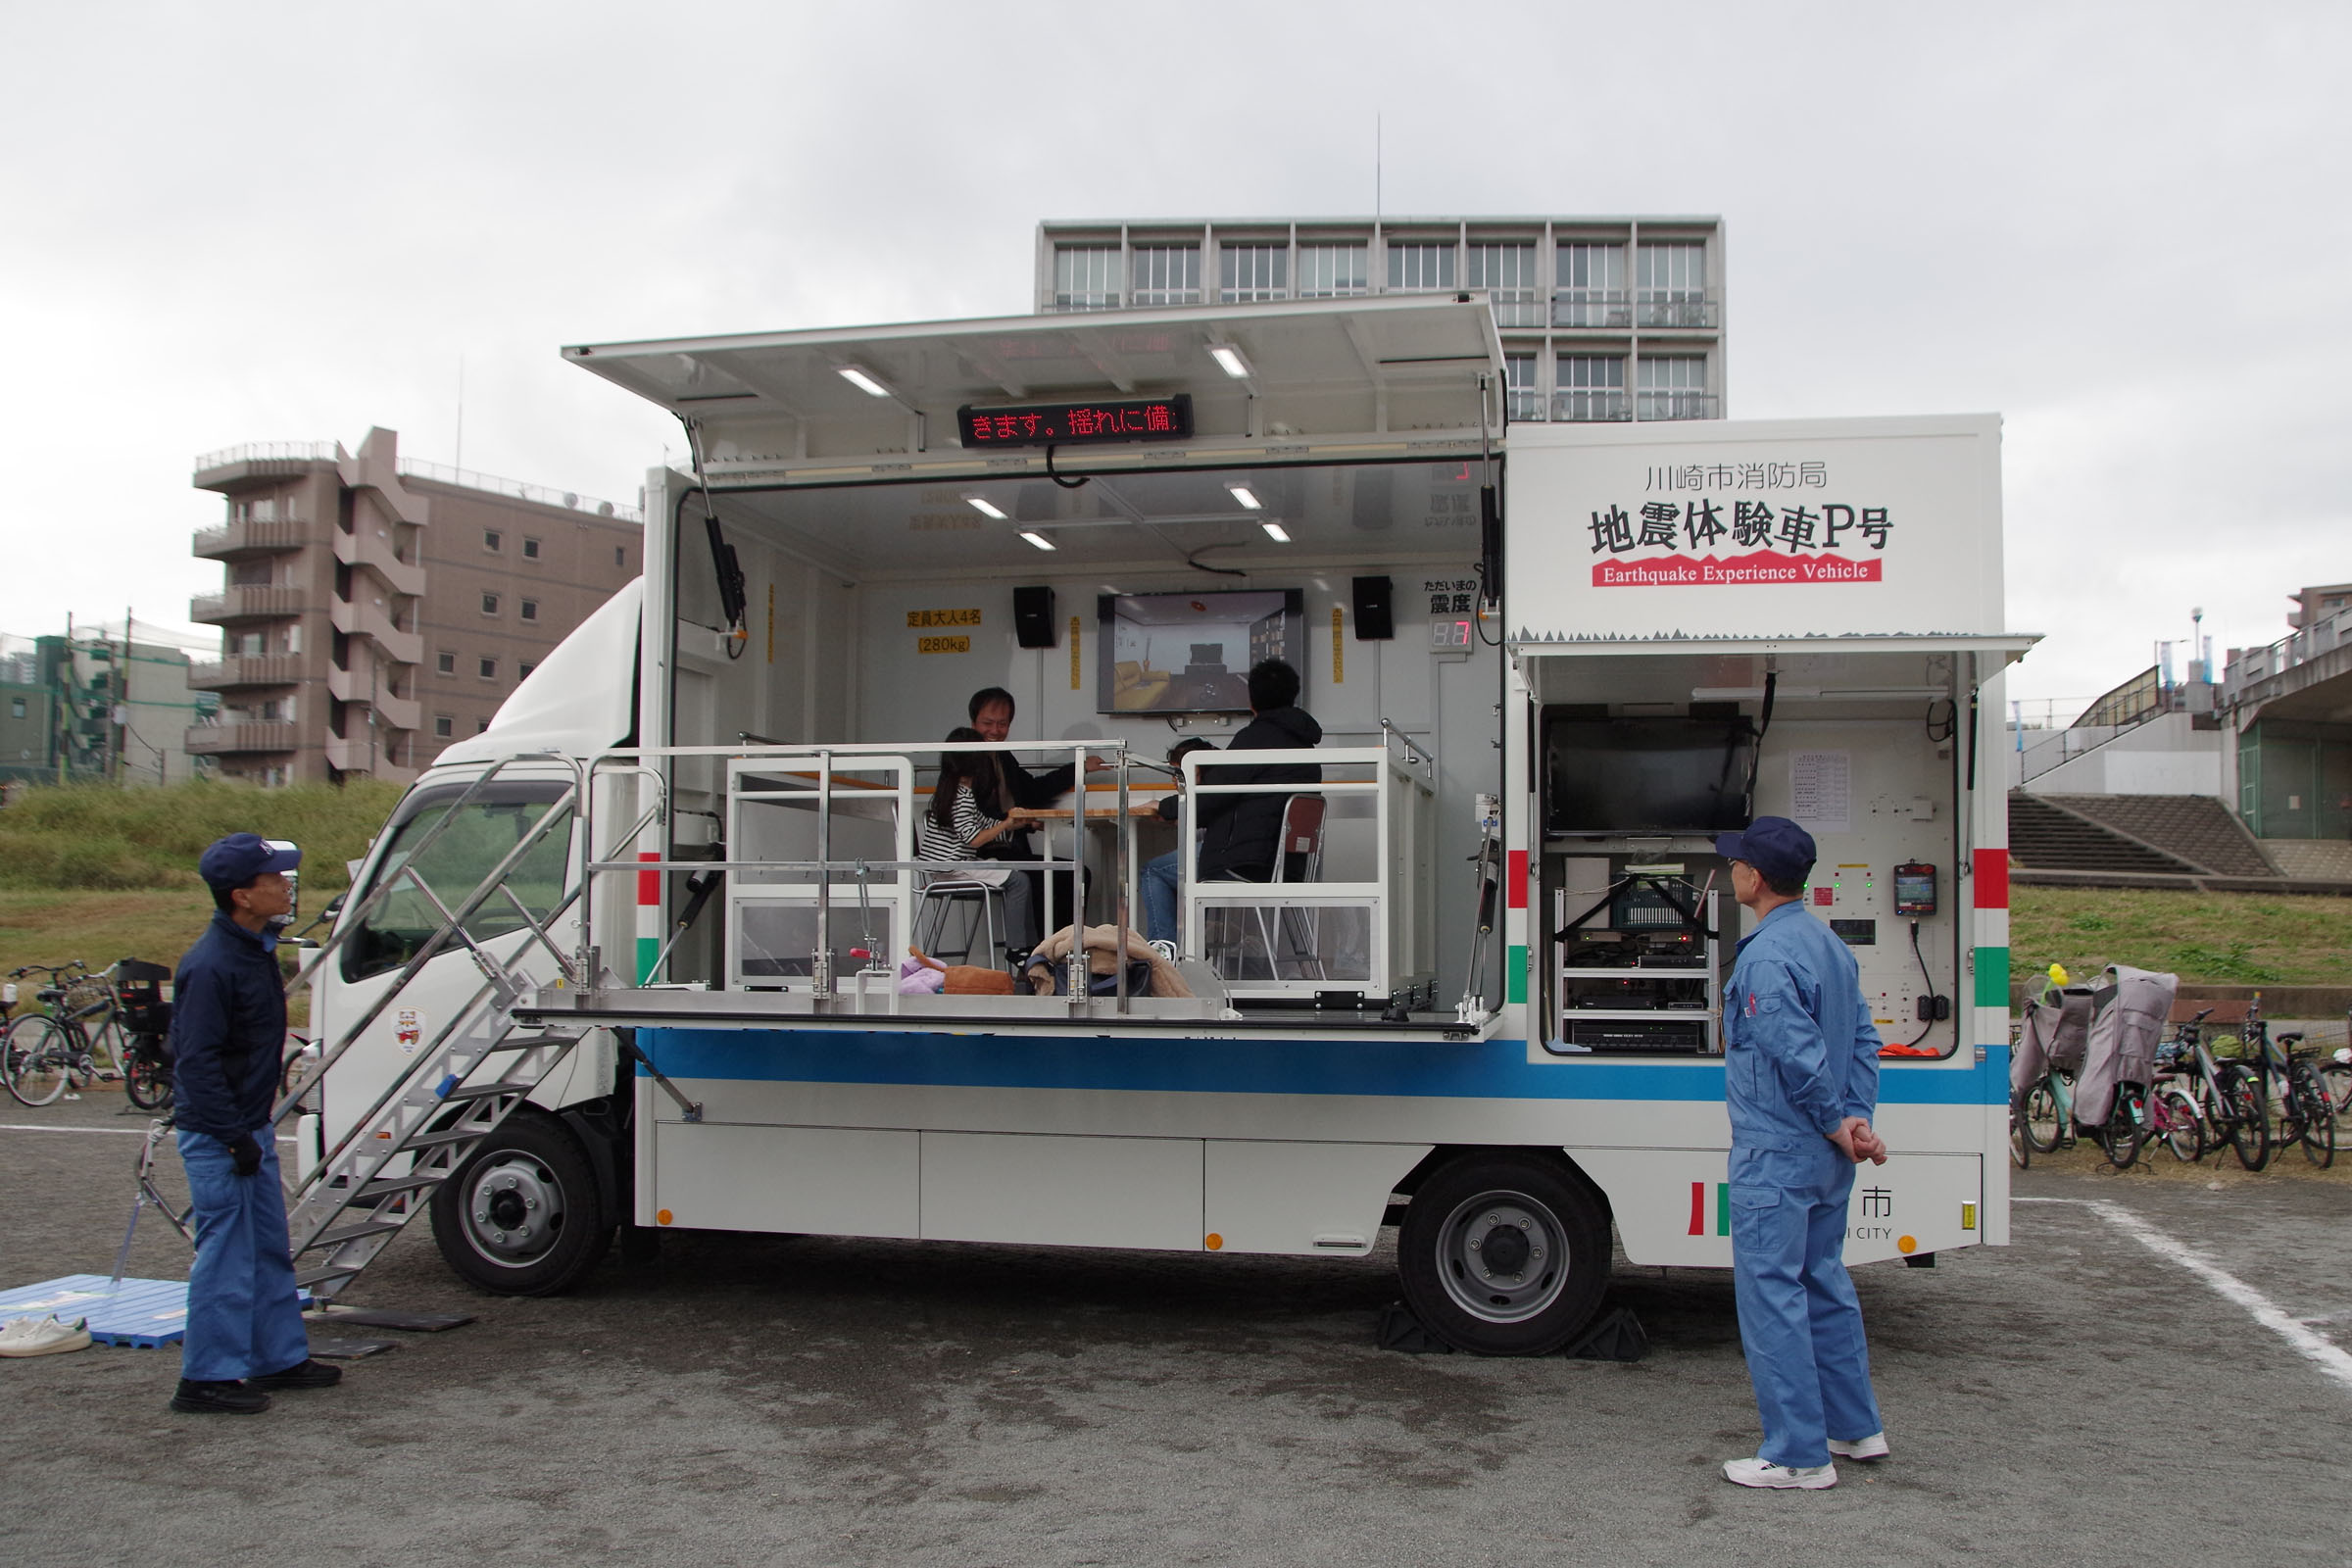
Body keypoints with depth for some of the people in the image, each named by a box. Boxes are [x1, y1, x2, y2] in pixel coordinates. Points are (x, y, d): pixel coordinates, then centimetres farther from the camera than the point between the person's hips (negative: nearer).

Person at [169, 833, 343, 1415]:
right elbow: (196, 1062, -23)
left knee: (269, 1249, 16)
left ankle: (281, 1358, 25)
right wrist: (235, 1138, -21)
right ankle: (206, 1380, 6)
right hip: (217, 1137, -10)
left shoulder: (257, 948, 10)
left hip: (251, 1130, 10)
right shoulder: (210, 966, -22)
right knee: (225, 1257, -3)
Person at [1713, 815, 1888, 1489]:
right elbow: (1863, 1041, 9)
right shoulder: (1831, 945, 10)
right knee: (1826, 1285, 20)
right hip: (1826, 1159, 10)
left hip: (1775, 1158, -10)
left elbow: (1801, 1058, -23)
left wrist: (1836, 1126, -10)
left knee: (1771, 1295, -2)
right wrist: (1856, 1118, 0)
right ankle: (1855, 1427, 31)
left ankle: (1799, 1454, 4)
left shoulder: (1765, 959, -20)